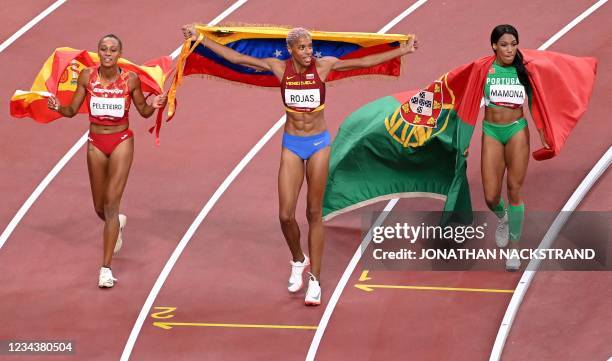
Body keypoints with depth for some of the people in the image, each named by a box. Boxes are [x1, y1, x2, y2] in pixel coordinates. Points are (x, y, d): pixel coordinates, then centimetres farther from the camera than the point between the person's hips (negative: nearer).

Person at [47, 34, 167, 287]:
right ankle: (117, 224, 53)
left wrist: (155, 105, -18)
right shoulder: (87, 76, -5)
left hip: (122, 142, -3)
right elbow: (72, 110, 1)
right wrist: (57, 107, -20)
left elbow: (143, 111, 3)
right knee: (99, 208, 14)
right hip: (96, 143, 3)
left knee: (111, 202, -12)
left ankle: (106, 268, -10)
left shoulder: (130, 79, -9)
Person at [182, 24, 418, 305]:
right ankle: (298, 261, 27)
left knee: (314, 214, 3)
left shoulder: (323, 66, -8)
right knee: (286, 215, -4)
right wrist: (200, 40, -2)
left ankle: (315, 280, 10)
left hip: (319, 143, -1)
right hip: (291, 145, 1)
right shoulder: (280, 67, -6)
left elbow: (365, 62, -5)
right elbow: (236, 58, -2)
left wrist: (402, 51, -9)